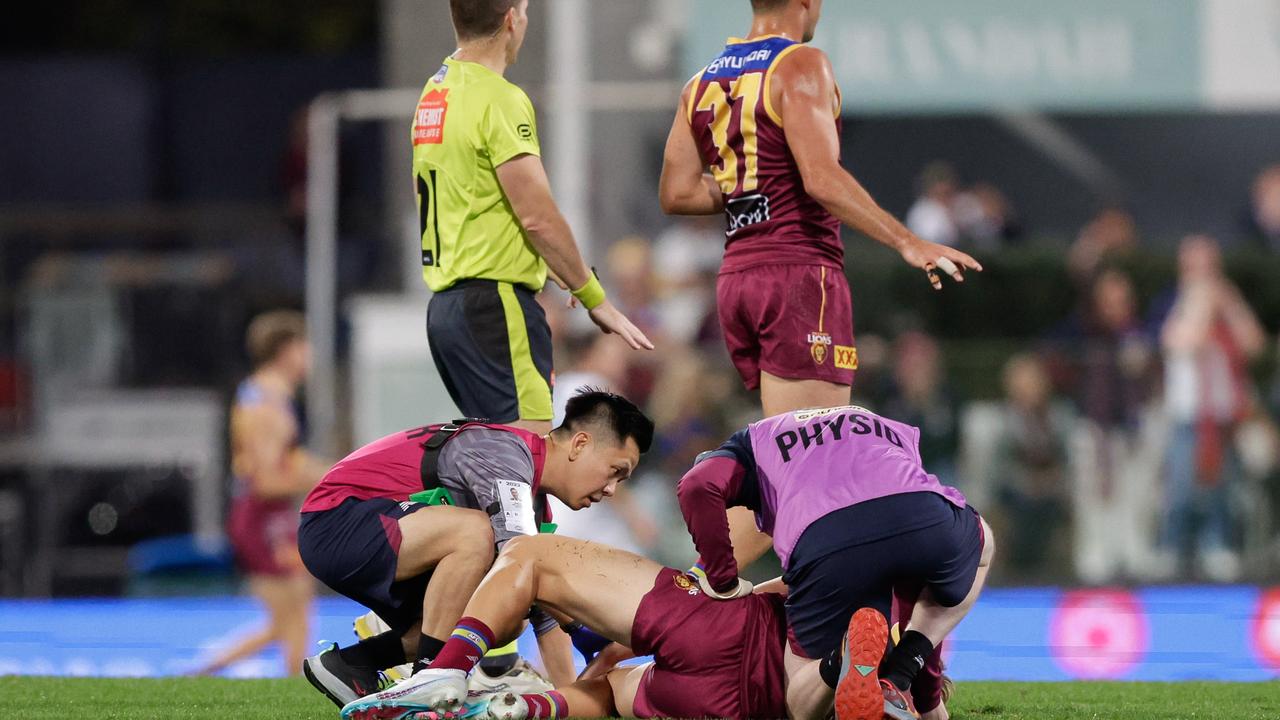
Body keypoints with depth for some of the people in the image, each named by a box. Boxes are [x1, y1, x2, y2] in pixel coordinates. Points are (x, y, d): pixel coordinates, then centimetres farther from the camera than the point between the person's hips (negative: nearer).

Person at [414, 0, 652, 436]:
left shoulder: (433, 94, 15)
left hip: (445, 301, 10)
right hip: (496, 301, -10)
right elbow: (538, 216, -16)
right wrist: (595, 298, -7)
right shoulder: (501, 100, -13)